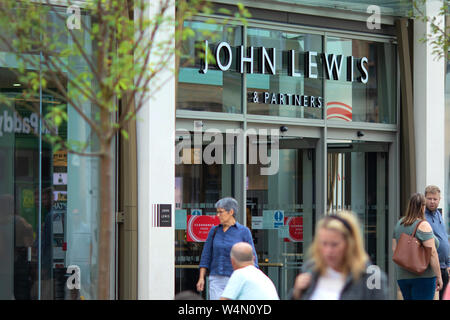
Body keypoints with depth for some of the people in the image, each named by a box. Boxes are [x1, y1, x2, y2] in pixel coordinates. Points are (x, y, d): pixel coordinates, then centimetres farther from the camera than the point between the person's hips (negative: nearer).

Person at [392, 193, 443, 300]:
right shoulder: (423, 225, -12)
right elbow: (432, 252, -17)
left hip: (402, 275, 7)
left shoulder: (399, 224, 9)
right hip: (423, 276, -7)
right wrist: (438, 276, -13)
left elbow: (394, 249, 13)